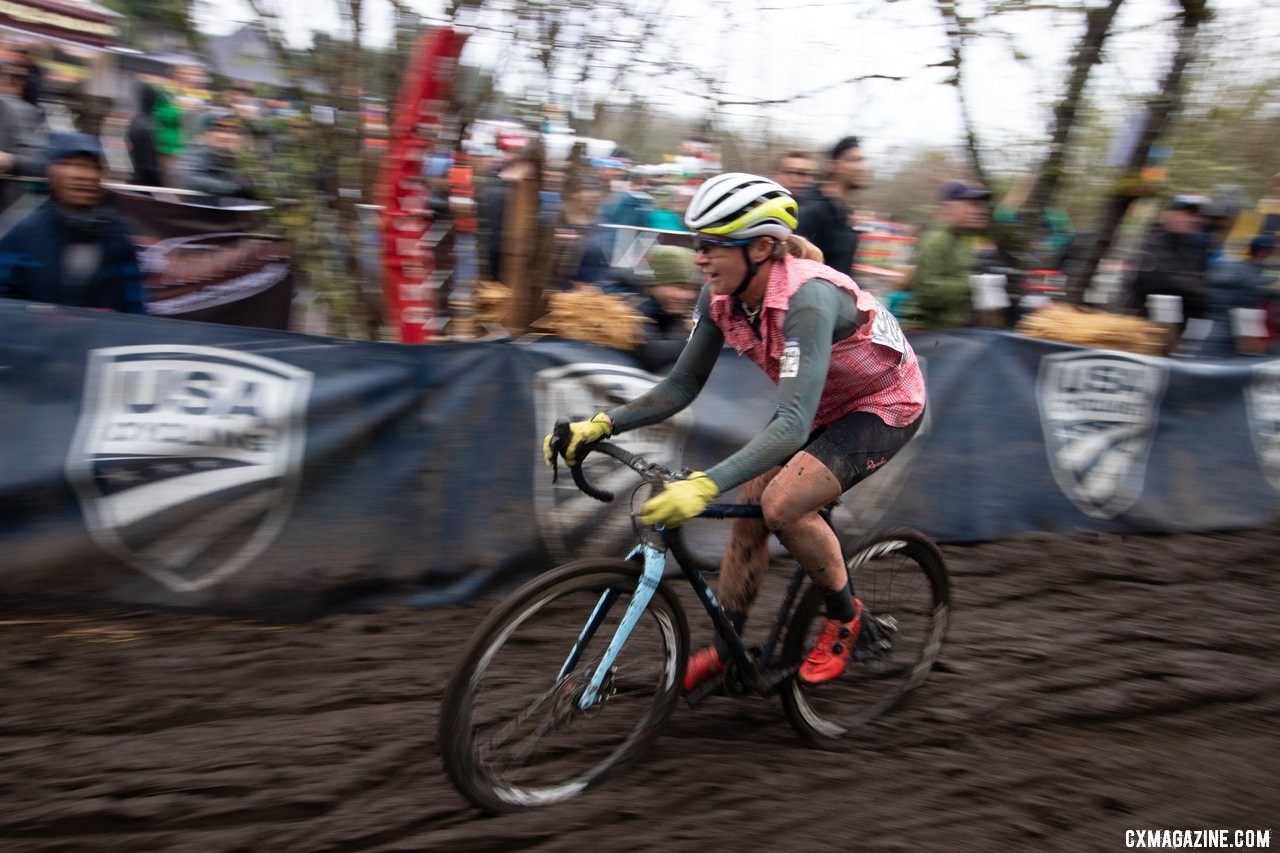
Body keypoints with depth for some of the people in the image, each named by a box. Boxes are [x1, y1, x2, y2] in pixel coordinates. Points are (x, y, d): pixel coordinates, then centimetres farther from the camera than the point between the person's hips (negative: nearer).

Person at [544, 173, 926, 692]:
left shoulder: (807, 297, -37)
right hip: (823, 404, 7)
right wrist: (601, 426, -21)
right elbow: (682, 386, -7)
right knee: (748, 508, -1)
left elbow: (793, 424, -45)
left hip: (885, 406, -7)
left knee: (782, 502, -25)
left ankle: (844, 615, 2)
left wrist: (705, 486, -56)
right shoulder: (721, 296, -14)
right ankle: (724, 648, 17)